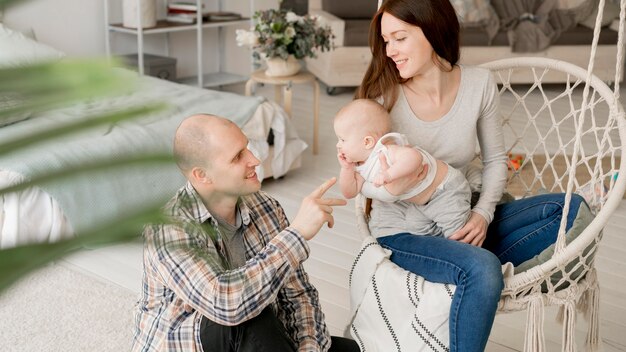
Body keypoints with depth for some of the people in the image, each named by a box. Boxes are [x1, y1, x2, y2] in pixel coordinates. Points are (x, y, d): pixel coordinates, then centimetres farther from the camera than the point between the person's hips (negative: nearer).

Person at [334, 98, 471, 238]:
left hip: (448, 191, -9)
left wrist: (389, 174, -60)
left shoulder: (385, 151, -35)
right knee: (417, 230, 21)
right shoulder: (361, 165, -4)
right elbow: (350, 193, 0)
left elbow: (414, 157, -53)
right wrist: (346, 168, -15)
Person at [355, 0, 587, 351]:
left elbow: (495, 160, 5)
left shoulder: (480, 84, -8)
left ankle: (472, 263, -16)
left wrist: (483, 214, -13)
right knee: (481, 269, -33)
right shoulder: (383, 94, -14)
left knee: (569, 208, -9)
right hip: (403, 231, -4)